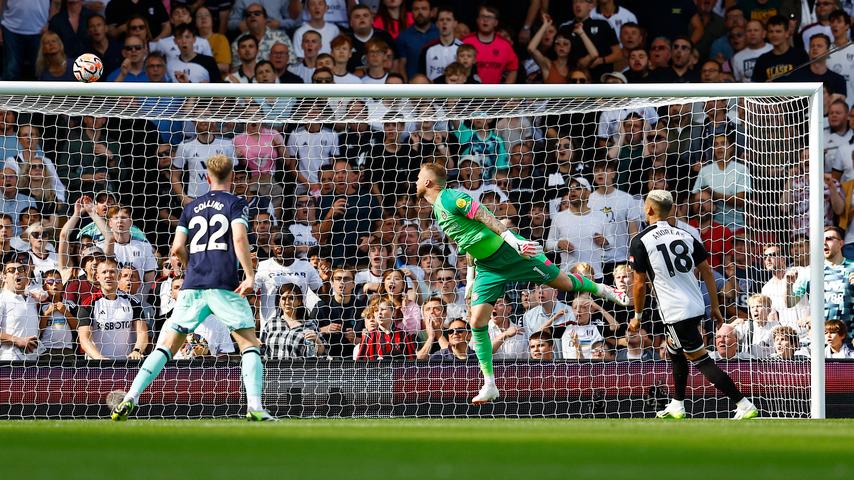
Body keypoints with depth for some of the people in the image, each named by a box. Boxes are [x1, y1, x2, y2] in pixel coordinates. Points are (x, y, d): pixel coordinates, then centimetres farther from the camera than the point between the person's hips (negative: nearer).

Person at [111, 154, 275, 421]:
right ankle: (255, 408, -13)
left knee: (168, 345, 7)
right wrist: (250, 275, -11)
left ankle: (130, 399, -4)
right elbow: (239, 238, -11)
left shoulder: (192, 207, 19)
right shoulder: (235, 204, 6)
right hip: (224, 284, -4)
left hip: (193, 285, 4)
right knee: (250, 344, 3)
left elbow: (177, 249, 13)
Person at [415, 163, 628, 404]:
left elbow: (484, 216, -23)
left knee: (563, 282, 2)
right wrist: (470, 277, 24)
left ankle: (605, 291, 33)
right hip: (486, 267, 8)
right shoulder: (437, 210, 12)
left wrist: (513, 240, -31)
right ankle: (489, 386, -3)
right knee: (477, 321, -6)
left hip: (508, 253, -8)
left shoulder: (450, 198, -15)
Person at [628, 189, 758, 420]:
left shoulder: (640, 241, -6)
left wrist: (638, 316, 8)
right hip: (697, 307, 7)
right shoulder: (685, 236, 9)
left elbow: (639, 284, -5)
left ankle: (744, 405, -12)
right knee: (674, 352, 27)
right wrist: (715, 307, 15)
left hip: (675, 312, -7)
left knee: (701, 361, -5)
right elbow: (707, 271, 9)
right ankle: (676, 407, 34)